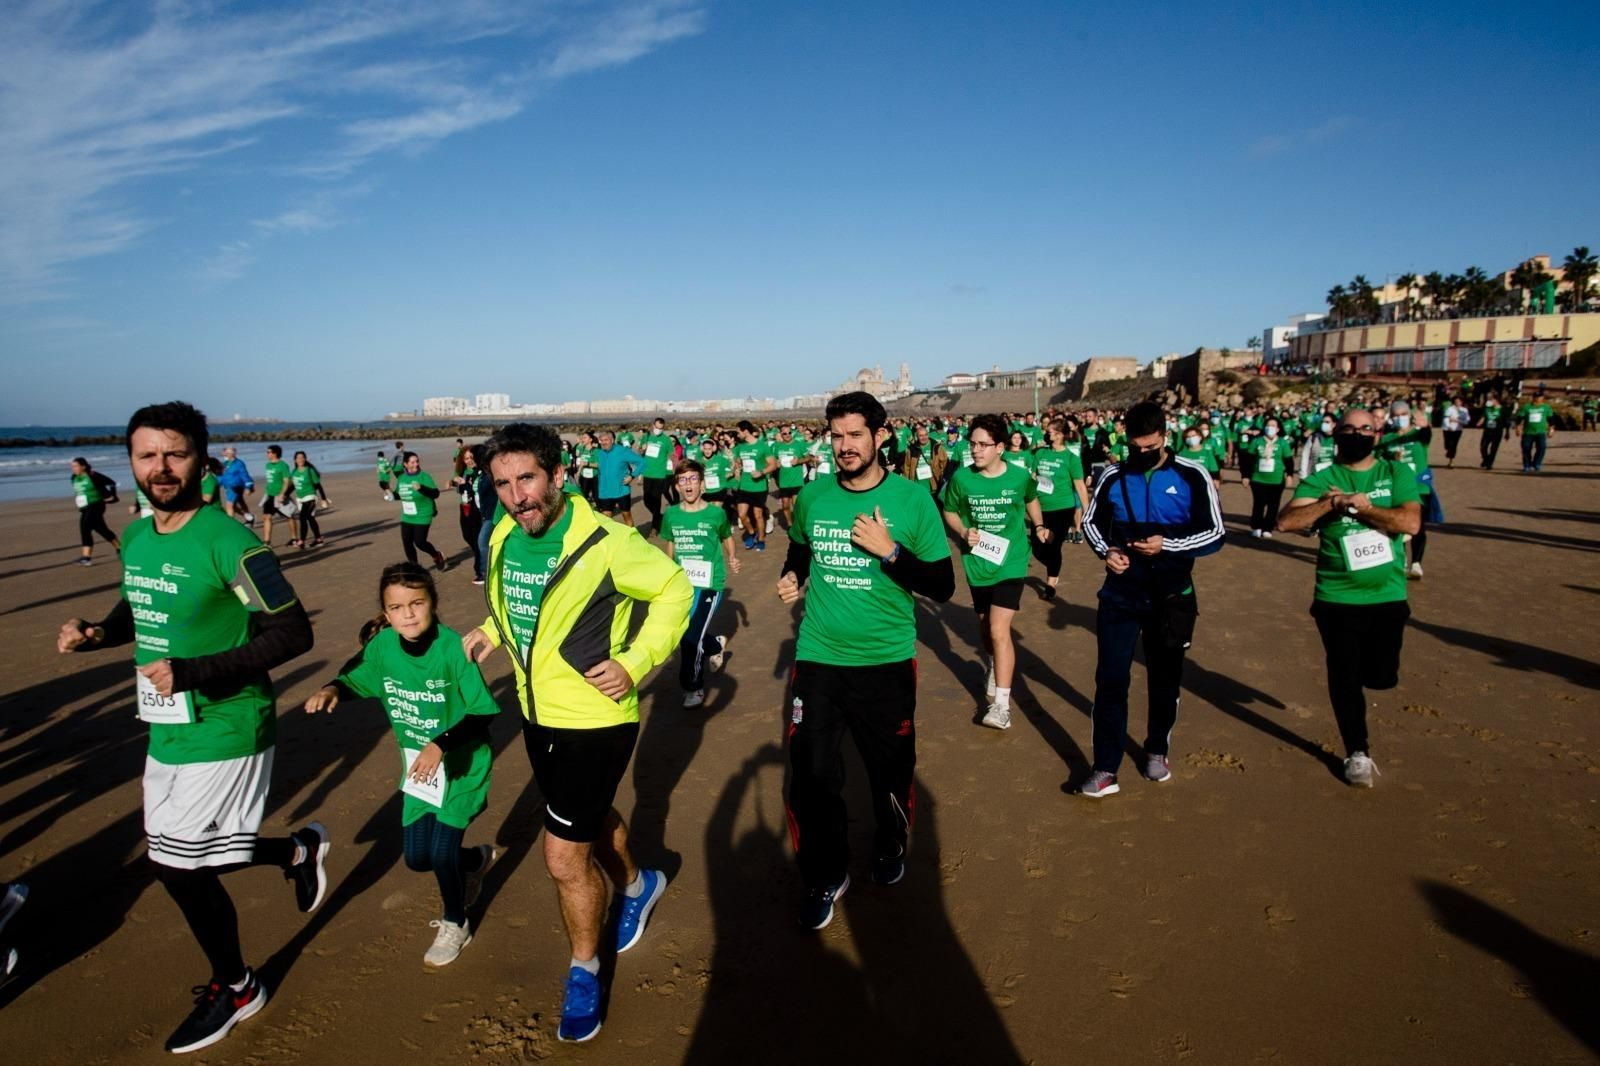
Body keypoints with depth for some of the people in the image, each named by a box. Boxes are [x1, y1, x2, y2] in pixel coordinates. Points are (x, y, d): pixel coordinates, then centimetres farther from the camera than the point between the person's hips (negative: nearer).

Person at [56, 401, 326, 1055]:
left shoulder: (229, 542, -19)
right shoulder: (136, 537, 5)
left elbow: (293, 633, -20)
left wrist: (192, 672, -25)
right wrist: (95, 633, 1)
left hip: (225, 731, -8)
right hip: (167, 730, 8)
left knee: (180, 865, 1)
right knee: (181, 860, 15)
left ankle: (232, 989, 27)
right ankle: (299, 852, 39)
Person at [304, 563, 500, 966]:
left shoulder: (453, 647, -26)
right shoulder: (381, 646, -12)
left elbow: (482, 715, -24)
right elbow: (354, 680, 6)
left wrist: (440, 745, -35)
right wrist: (331, 690, -16)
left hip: (462, 763, -5)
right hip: (418, 765, 6)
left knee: (441, 852, -7)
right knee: (416, 857, 12)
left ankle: (455, 924, 24)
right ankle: (477, 860, 46)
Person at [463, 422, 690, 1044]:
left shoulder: (606, 542, -24)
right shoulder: (504, 537, -2)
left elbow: (674, 590, -14)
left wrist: (635, 662, -21)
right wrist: (493, 631, 1)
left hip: (596, 718, -7)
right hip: (537, 713, 7)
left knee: (565, 857, -2)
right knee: (591, 817, 27)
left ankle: (584, 973, 26)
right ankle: (637, 885, 57)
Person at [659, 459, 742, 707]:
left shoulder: (716, 514, -8)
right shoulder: (671, 515, 0)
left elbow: (726, 537, 9)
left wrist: (732, 558, -7)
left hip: (709, 584, -4)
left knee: (691, 638, -9)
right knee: (685, 637, 12)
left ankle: (693, 687, 14)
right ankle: (716, 645, 46)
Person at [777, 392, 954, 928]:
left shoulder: (912, 498, -9)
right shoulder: (812, 496, 0)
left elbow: (942, 586, -8)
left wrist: (889, 550, -20)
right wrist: (791, 579, 1)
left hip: (887, 661, -1)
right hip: (817, 658, 2)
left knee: (891, 768, 16)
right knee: (812, 774, 1)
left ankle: (890, 845, 47)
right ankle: (825, 876, 25)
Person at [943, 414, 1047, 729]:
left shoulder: (1020, 475, -8)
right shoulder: (961, 477, -9)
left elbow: (1031, 499, 15)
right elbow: (950, 512, 6)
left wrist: (1039, 526, 1)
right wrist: (963, 532, -12)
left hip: (1010, 562, -2)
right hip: (977, 563, 3)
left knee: (999, 630, -14)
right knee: (985, 628, 18)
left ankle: (1002, 702, -7)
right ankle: (995, 668, 49)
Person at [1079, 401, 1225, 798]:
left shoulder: (1192, 476, -7)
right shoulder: (1113, 477, -2)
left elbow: (1214, 534, -7)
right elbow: (1090, 522, 10)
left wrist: (1168, 545, -23)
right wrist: (1106, 550, -11)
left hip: (1171, 597, 0)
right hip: (1120, 595, 1)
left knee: (1165, 679, 16)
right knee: (1110, 679, -2)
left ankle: (1157, 750, 38)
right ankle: (1105, 770, 4)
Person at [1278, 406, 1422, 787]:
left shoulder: (1398, 473, 1)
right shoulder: (1321, 480, -2)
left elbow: (1411, 522, -15)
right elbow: (1287, 522, -16)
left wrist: (1359, 505, -17)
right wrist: (1332, 503, -23)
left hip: (1388, 596, 1)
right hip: (1337, 598, -1)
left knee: (1381, 676, 8)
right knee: (1344, 674, 6)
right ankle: (1358, 752, 24)